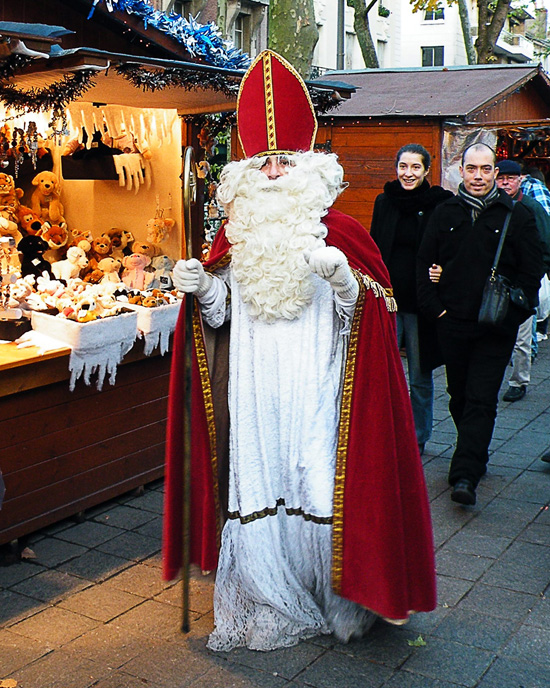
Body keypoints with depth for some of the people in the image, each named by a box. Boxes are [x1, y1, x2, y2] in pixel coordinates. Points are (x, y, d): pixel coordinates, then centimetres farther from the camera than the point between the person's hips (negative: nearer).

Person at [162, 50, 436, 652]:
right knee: (256, 487, 5)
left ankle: (336, 600, 22)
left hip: (313, 391, -3)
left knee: (317, 487, 0)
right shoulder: (234, 238, 10)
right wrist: (201, 289, -7)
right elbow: (220, 315, 12)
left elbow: (359, 315, -5)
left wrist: (343, 276, -24)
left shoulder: (341, 234, 0)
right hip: (252, 393, 3)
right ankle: (270, 607, 22)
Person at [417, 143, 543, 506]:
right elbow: (425, 261, 11)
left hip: (496, 327, -3)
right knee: (459, 397, 13)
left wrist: (512, 313, -7)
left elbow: (532, 271, 0)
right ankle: (476, 459, 31)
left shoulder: (517, 215, 0)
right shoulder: (445, 213, 7)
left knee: (481, 400, -7)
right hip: (453, 322, 3)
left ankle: (465, 475, -9)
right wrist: (433, 305, 2)